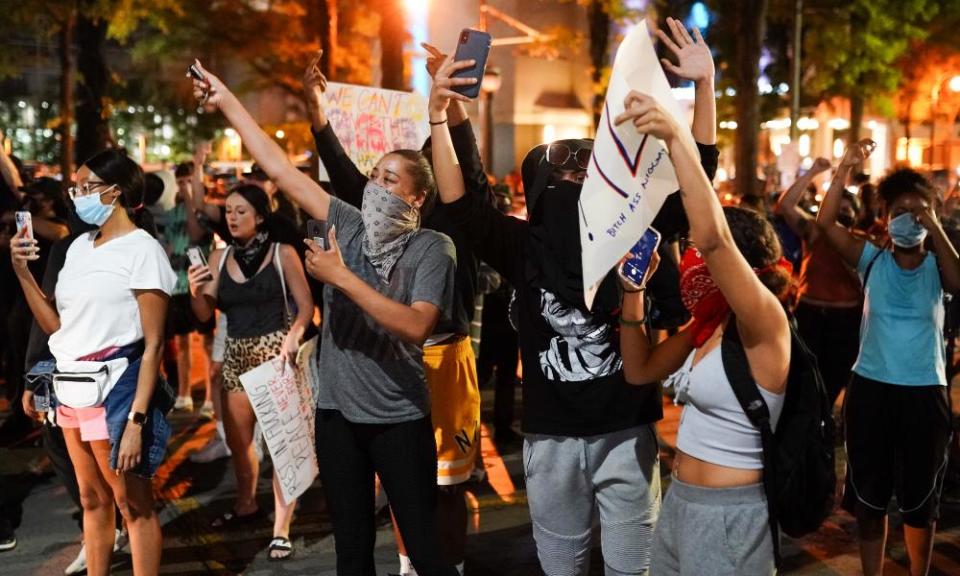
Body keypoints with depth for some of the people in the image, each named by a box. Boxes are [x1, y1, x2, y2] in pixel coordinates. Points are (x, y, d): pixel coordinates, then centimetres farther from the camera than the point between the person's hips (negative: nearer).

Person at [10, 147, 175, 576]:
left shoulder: (142, 250, -9)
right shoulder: (79, 246, 13)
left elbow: (153, 344, -13)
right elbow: (55, 325, 14)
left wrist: (136, 419, -20)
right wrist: (22, 270, 3)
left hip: (116, 387, -7)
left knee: (133, 504, 1)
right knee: (92, 499, 16)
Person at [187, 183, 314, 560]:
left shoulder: (282, 254, -6)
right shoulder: (219, 257, 5)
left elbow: (306, 305, -7)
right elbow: (205, 315, 5)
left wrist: (294, 334, -25)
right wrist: (195, 292, -15)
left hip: (275, 352, -5)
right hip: (236, 355, 5)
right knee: (237, 441, 17)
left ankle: (281, 529, 1)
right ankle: (246, 505, 40)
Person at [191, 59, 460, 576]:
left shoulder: (432, 248, -9)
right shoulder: (348, 223, 2)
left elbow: (416, 326, -23)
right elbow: (279, 168, 4)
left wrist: (342, 277, -22)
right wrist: (228, 102, 3)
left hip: (399, 418, -4)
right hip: (338, 411, 4)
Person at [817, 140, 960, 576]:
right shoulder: (871, 259, 0)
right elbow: (825, 223, -14)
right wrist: (844, 170, -22)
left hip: (924, 393, -1)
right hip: (870, 388, 1)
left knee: (920, 500, 13)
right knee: (867, 496, 14)